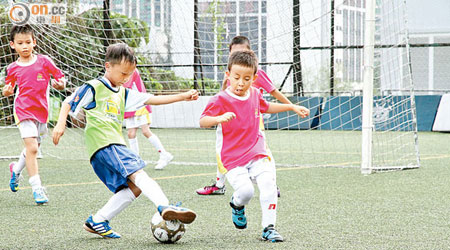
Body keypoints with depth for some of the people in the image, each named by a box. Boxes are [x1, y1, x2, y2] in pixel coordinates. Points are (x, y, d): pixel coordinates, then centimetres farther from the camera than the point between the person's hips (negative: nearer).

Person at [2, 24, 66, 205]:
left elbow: (61, 78, 4)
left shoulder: (44, 61, -1)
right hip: (23, 111, -2)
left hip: (41, 111, 2)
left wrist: (60, 84, -18)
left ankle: (16, 169, 46)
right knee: (32, 148, -16)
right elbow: (7, 90, 15)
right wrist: (7, 90, -8)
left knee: (32, 149, 16)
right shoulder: (13, 68, 1)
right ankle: (37, 188, -14)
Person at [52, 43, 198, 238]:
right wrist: (60, 124, -16)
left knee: (134, 187, -2)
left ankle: (97, 221, 2)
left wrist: (183, 96, 19)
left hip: (116, 145, 9)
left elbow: (151, 99, 24)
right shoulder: (93, 88, 2)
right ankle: (165, 207, -43)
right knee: (138, 174, -25)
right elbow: (68, 103, 1)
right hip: (103, 144, -9)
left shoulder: (123, 93, 25)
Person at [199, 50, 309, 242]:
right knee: (245, 190, -22)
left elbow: (266, 107, 30)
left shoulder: (254, 95, 7)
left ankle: (268, 228, -7)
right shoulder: (220, 100, -12)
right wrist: (220, 118, -43)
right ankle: (237, 205, 18)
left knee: (268, 182, -18)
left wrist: (293, 107, 28)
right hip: (233, 158, -4)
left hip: (257, 154, 4)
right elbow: (203, 121, -23)